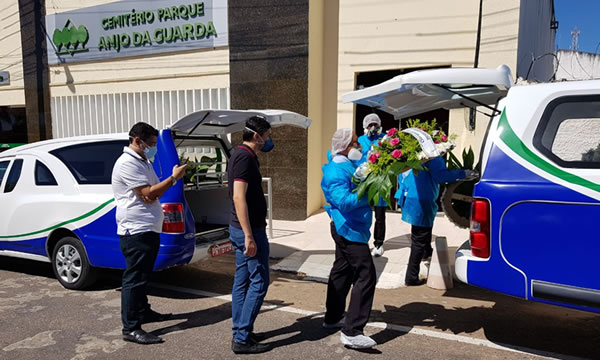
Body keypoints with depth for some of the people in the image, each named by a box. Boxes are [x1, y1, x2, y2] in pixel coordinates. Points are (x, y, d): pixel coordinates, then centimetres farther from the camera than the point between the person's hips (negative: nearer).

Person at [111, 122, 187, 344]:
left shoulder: (143, 162, 18)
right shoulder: (127, 163, -14)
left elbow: (154, 192, 16)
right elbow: (148, 195, -20)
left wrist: (173, 178, -1)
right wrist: (173, 178, -14)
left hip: (148, 229, 10)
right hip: (135, 230, -10)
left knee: (142, 276, 21)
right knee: (134, 278, -6)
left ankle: (143, 311, 35)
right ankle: (131, 328, 0)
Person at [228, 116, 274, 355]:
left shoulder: (240, 154, 13)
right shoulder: (245, 157, -17)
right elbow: (239, 198, -25)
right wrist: (249, 236, -26)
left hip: (240, 228, 10)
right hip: (249, 229, -10)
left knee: (242, 280, 14)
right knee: (259, 282, -3)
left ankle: (240, 332, 23)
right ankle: (242, 338, 3)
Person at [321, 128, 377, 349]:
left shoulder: (348, 165, 12)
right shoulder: (337, 171, -20)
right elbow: (343, 202, -30)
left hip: (347, 229, 11)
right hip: (350, 230, -11)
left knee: (342, 272, 19)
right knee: (365, 276, -11)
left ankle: (333, 318, 33)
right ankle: (352, 331, -8)